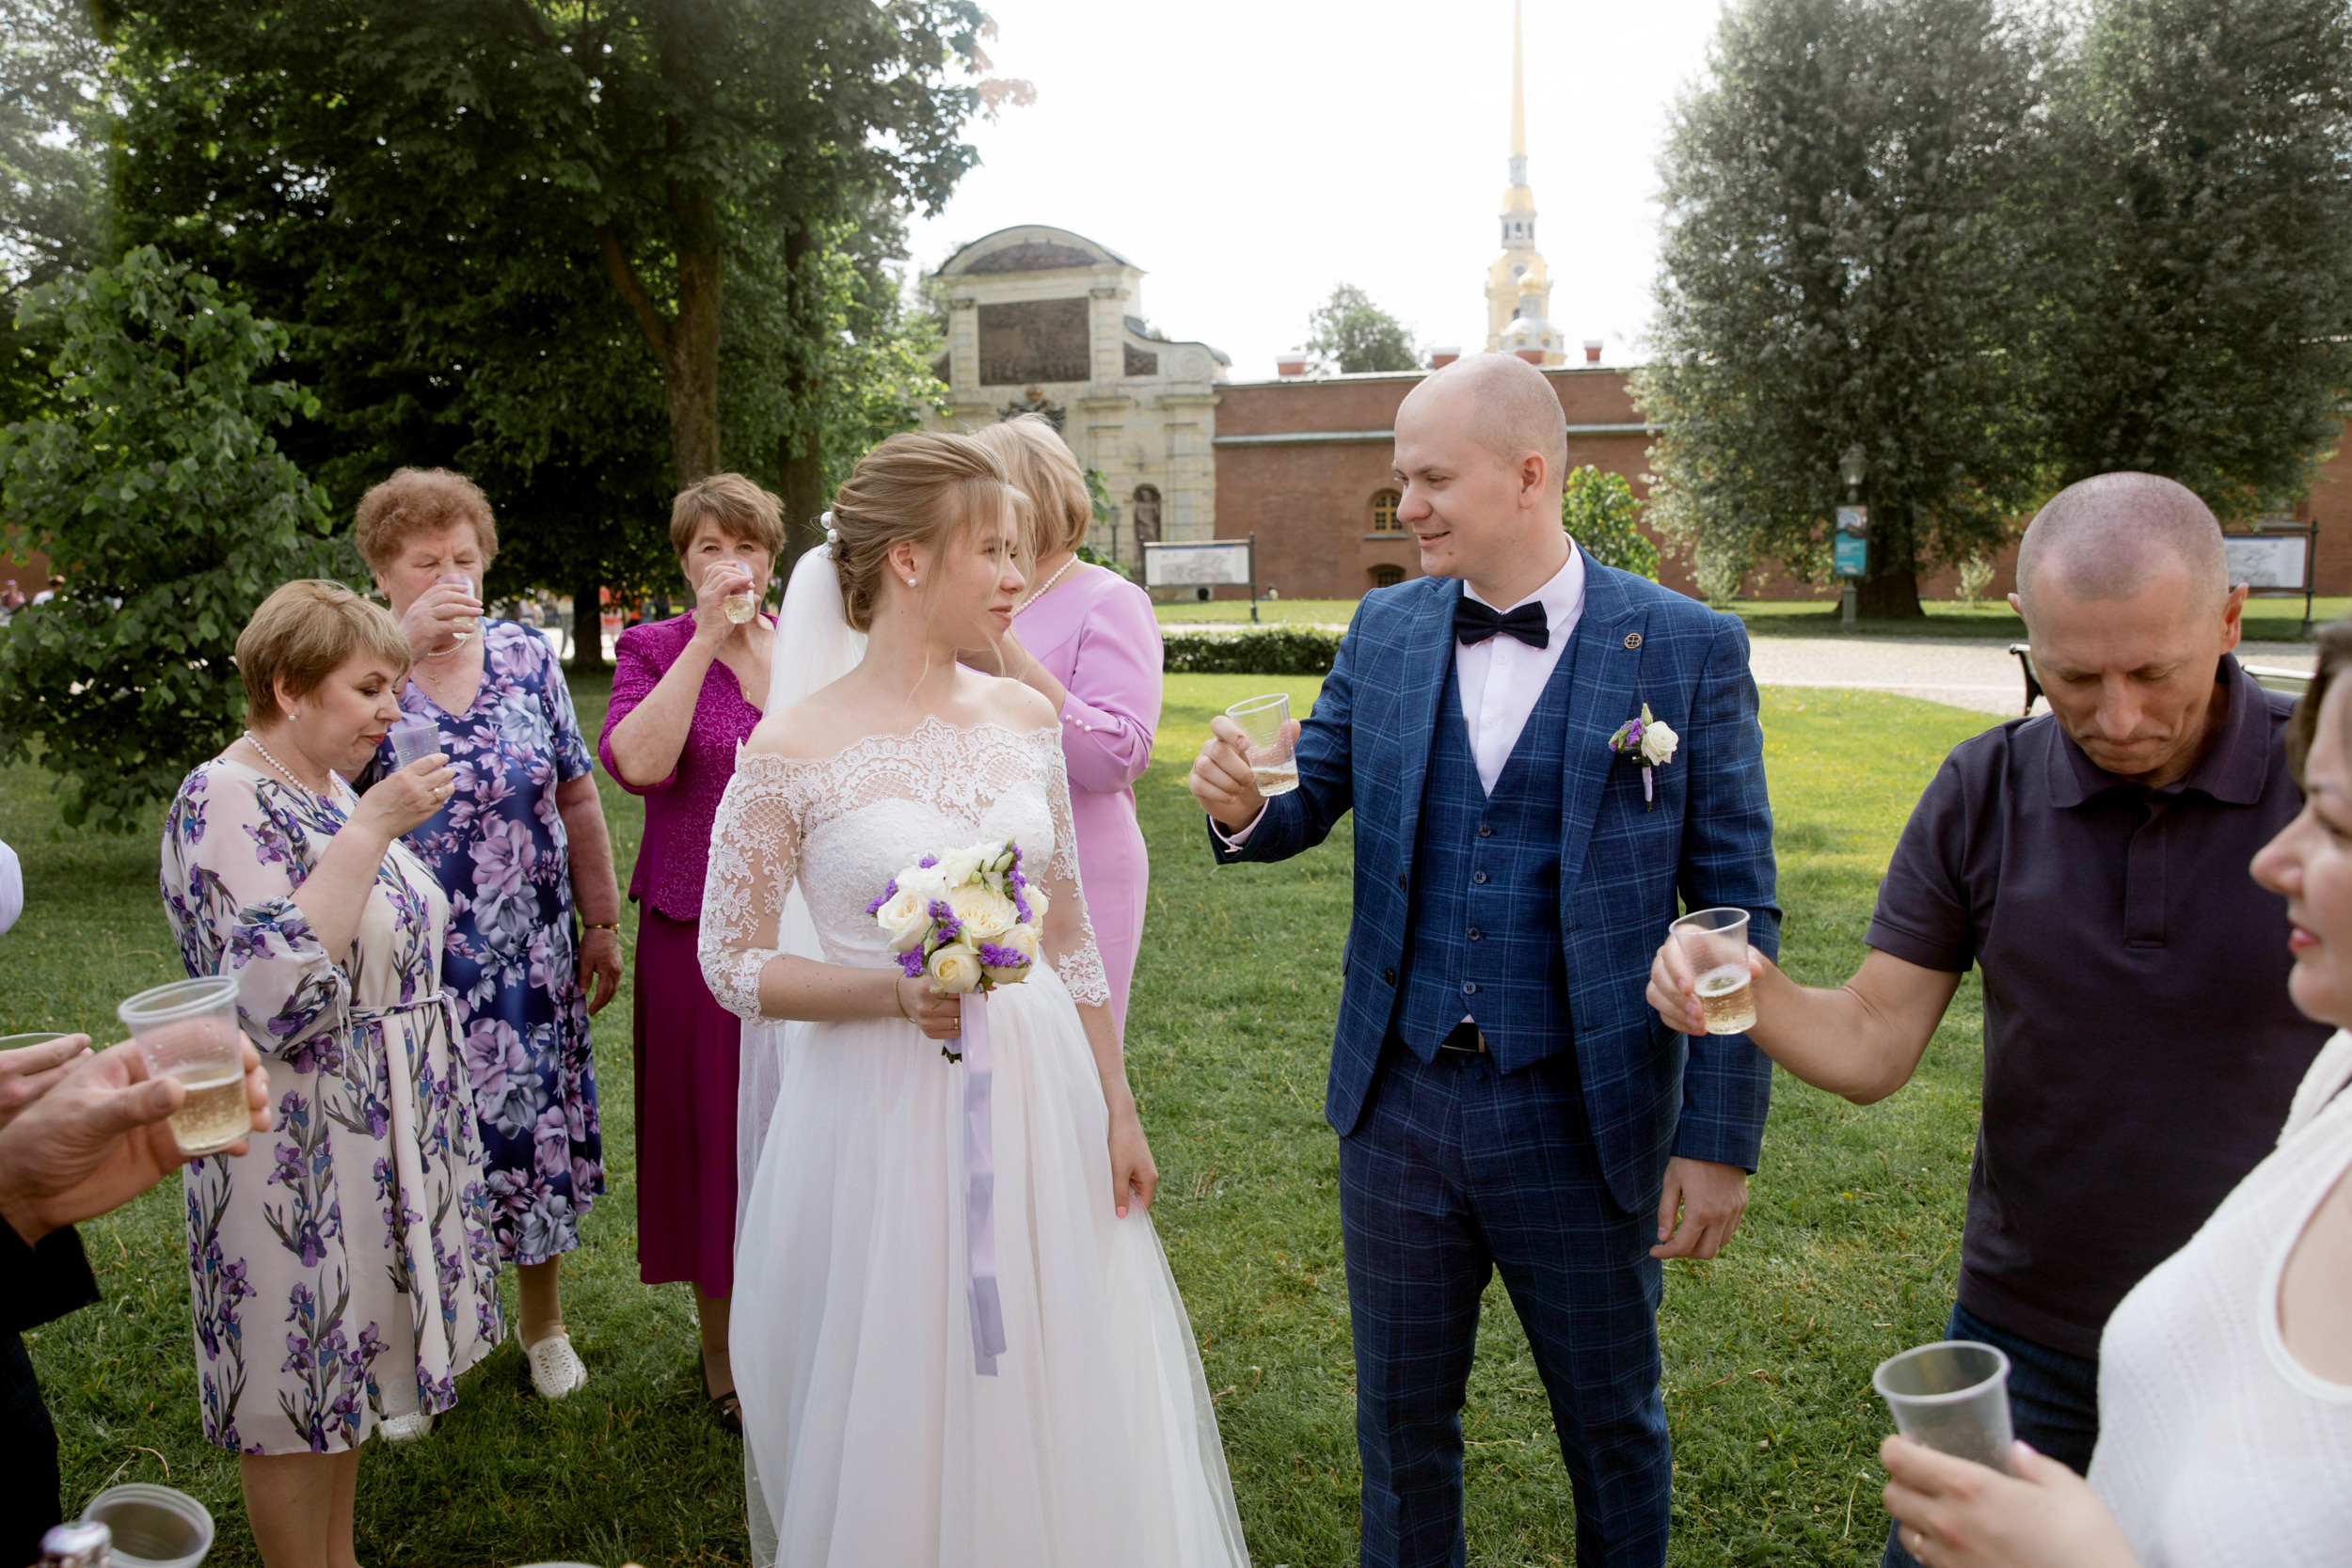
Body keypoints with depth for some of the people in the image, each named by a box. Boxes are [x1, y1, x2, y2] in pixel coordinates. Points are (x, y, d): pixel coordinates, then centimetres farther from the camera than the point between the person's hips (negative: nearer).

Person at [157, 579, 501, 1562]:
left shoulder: (332, 790, 8)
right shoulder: (222, 801, -18)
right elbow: (278, 994, -30)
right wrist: (373, 829, -29)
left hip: (381, 1130, 9)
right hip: (296, 1147, -9)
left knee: (347, 1360, 19)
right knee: (298, 1381, 6)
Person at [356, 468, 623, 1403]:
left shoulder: (527, 657, 3)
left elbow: (576, 799, 7)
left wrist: (603, 921, 7)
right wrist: (407, 640, -29)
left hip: (531, 959, 2)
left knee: (537, 1125, 11)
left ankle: (544, 1320, 31)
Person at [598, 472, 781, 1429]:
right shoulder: (655, 648, -1)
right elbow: (635, 764, -19)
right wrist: (707, 641, -18)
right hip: (698, 931, -2)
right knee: (713, 1126, 8)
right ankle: (721, 1344, 27)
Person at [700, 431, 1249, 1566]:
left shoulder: (1024, 719, 2)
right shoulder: (792, 750, -11)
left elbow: (1069, 937, 9)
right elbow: (733, 964, -5)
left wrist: (1118, 1110, 9)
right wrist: (894, 993, -20)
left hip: (1038, 1099, 4)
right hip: (883, 1117, -4)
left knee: (1052, 1407, 15)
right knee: (898, 1421, 12)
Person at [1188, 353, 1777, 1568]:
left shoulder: (1688, 648, -10)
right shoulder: (1385, 629, 1)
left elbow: (1736, 912, -8)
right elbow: (1311, 803, 7)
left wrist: (1721, 1141, -10)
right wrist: (1245, 806, -17)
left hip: (1580, 1116, -3)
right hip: (1399, 1103, 3)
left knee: (1612, 1426, 19)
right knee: (1400, 1418, 20)